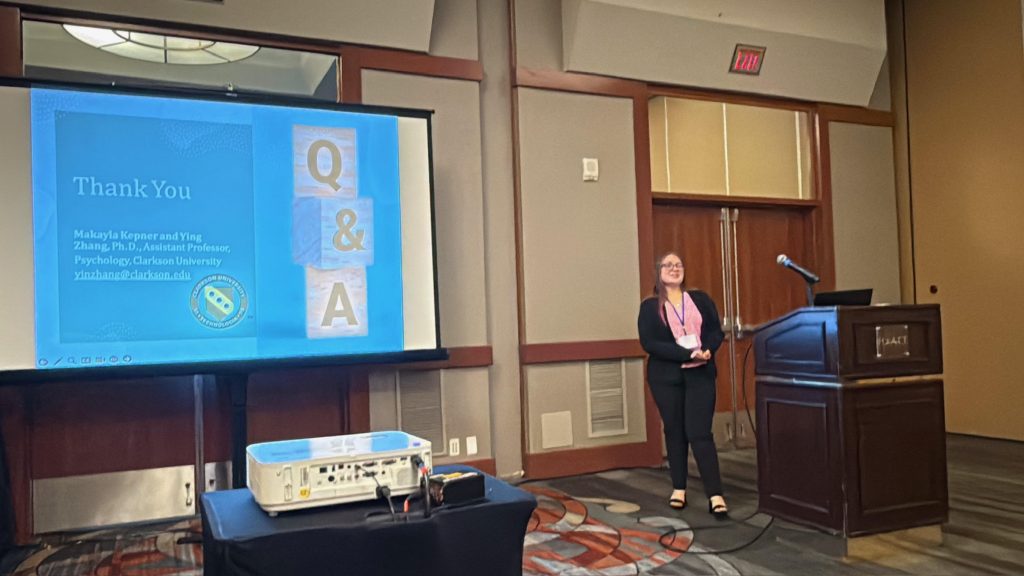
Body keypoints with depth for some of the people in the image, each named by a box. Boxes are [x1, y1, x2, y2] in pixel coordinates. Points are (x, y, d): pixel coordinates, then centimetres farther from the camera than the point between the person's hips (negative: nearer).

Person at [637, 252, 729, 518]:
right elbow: (649, 343, -11)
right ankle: (679, 488, 21)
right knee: (675, 432, 8)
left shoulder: (701, 299, 10)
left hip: (700, 375, 1)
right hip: (666, 377, -1)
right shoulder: (650, 306, 0)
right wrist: (688, 354, -19)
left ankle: (715, 495, -6)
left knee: (700, 434, -5)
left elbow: (717, 331, 6)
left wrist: (707, 350, -16)